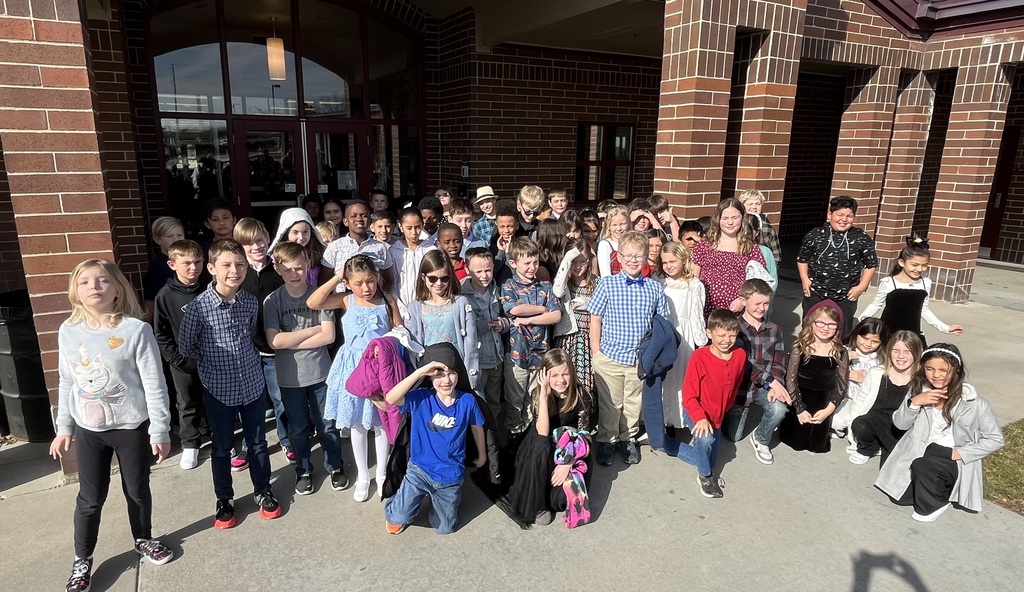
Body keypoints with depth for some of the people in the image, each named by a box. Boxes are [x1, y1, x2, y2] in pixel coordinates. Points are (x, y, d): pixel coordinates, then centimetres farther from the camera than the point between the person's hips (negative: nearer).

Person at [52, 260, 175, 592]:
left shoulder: (136, 330, -17)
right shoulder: (68, 331, -3)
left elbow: (154, 384, -13)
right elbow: (66, 383, 8)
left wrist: (160, 430, -10)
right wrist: (64, 428, 11)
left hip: (132, 427, -2)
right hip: (88, 430, 3)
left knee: (137, 490, 15)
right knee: (90, 498, 11)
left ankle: (143, 540, 40)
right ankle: (82, 559, 33)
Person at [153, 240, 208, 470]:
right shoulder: (165, 295, -10)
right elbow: (161, 334, -4)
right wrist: (177, 360, -9)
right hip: (183, 363, 0)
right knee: (188, 406, 15)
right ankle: (189, 444, 32)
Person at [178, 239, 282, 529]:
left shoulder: (251, 302, -5)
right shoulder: (200, 306, -16)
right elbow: (185, 347, -3)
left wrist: (245, 358, 6)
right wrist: (213, 362, 3)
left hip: (253, 384, 3)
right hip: (219, 389, -3)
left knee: (257, 442, 16)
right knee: (222, 447, 14)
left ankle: (263, 491, 35)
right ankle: (224, 499, 34)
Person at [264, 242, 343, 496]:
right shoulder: (273, 301, -8)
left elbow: (329, 336, -13)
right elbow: (274, 341, -18)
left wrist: (292, 341, -16)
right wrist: (313, 329, -15)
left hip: (320, 372, 0)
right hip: (290, 377, 0)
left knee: (327, 425, 14)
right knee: (298, 428, 17)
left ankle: (335, 466, 35)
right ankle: (303, 471, 37)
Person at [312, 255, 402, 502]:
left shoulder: (387, 303, -5)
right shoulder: (346, 301, -5)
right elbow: (312, 303, -19)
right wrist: (336, 278, -17)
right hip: (354, 368, 1)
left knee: (381, 423, 11)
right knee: (357, 424, 12)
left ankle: (381, 474, 30)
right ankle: (362, 476, 30)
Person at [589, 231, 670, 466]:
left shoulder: (655, 288, 0)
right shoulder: (607, 284, -7)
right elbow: (595, 319, -2)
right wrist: (596, 350, -3)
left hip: (641, 358, 2)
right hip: (610, 357, -2)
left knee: (634, 402, 16)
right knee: (610, 403, 11)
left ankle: (628, 439, 36)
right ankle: (607, 440, 30)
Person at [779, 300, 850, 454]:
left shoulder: (841, 353, -4)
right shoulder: (800, 348, -11)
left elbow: (841, 385, -2)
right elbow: (790, 380, -11)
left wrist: (828, 410, -12)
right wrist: (800, 409, -14)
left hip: (823, 402, 2)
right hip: (801, 398, -2)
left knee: (818, 446, 3)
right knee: (798, 443, -2)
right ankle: (791, 418, 26)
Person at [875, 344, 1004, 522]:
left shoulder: (973, 402, -14)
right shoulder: (919, 388, -4)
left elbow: (995, 439, -5)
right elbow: (899, 424, -2)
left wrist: (960, 453, -16)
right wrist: (914, 402, -20)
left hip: (956, 462, -4)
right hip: (920, 453, 4)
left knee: (923, 466, -34)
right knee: (900, 497, -10)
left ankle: (934, 503, -4)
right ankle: (936, 488, 17)